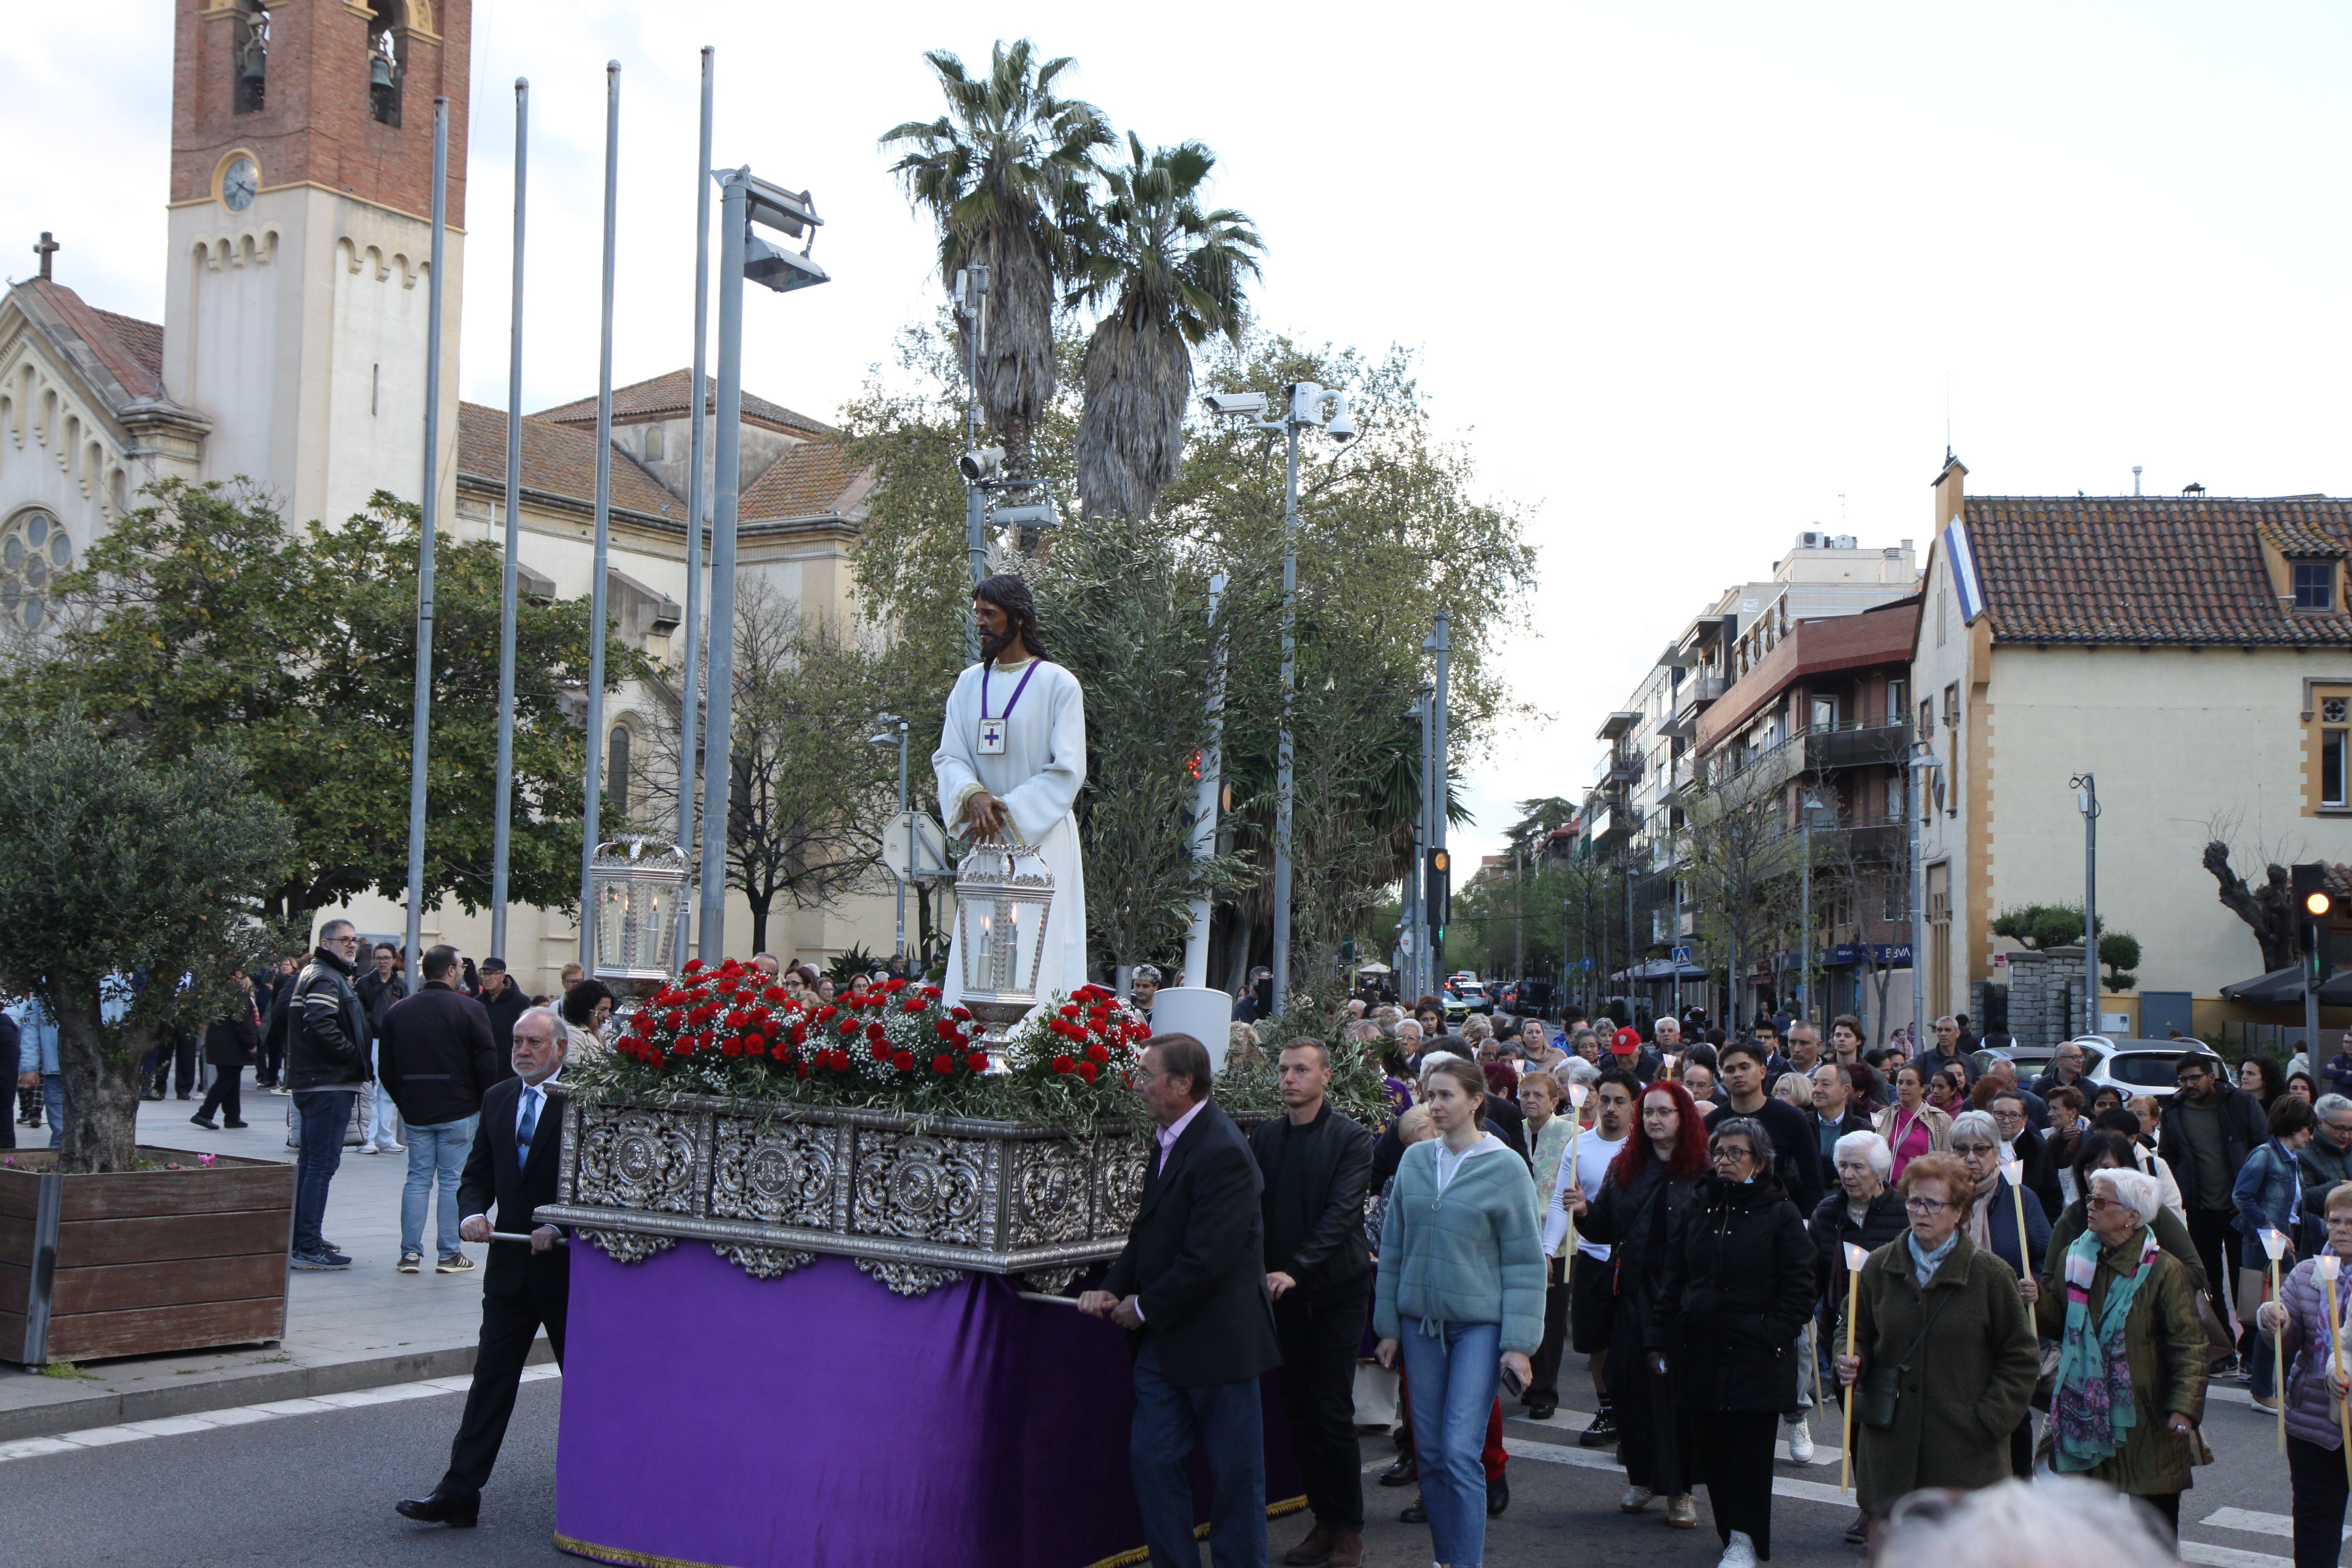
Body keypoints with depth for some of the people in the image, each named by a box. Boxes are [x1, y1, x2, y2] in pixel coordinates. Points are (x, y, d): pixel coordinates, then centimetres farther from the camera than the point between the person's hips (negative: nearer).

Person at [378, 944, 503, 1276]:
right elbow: (487, 1063, -10)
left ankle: (410, 1252, 7)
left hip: (415, 1112, 4)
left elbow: (385, 1067, 10)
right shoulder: (470, 1009, -10)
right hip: (458, 1111, -4)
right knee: (453, 1180, 1)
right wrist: (484, 1103, 3)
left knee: (418, 1179, 10)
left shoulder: (398, 1011, 5)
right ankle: (449, 1255, 3)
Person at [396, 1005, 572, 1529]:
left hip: (567, 1266, -4)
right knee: (491, 1382, 4)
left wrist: (559, 1229, -20)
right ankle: (458, 1495, 5)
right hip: (510, 1265, 5)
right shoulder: (497, 1098, 10)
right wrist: (472, 1214, -7)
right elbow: (478, 1175, 12)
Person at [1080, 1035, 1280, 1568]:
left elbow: (1208, 1259, -24)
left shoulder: (1221, 1152, -22)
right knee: (1152, 1459, 11)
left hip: (1214, 1338, -9)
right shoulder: (1171, 1138, 8)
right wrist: (1114, 1288, 1)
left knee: (1234, 1473, 6)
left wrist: (1145, 1308, -13)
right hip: (1165, 1342, 9)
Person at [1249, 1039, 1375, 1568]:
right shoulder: (1265, 1138, 7)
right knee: (1299, 1411, 7)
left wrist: (1297, 1269, -23)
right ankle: (1324, 1522, 18)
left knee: (1332, 1411, -4)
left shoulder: (1350, 1139, -6)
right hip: (1284, 1291, 4)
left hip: (1336, 1290, -4)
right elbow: (1253, 1207, 4)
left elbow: (1342, 1212, -15)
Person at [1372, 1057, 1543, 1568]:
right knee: (1430, 1453, 7)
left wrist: (1519, 1342, -9)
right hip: (1420, 1320, 4)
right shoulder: (1415, 1161, 6)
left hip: (1479, 1323, -4)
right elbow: (1393, 1247, 11)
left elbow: (1524, 1262, -4)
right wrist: (1388, 1325, 9)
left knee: (1460, 1452, -11)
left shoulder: (1506, 1169, -5)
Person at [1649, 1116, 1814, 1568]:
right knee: (1709, 1445, 6)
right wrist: (1660, 1338, 7)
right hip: (1701, 1351, 4)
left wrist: (1774, 1336, -12)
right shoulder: (1698, 1209, 11)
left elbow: (1798, 1289, -3)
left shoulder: (1780, 1215, -2)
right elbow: (1672, 1280, 13)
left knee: (1750, 1446, -2)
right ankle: (1731, 1528, 19)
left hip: (1755, 1356, -4)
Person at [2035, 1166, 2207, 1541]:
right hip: (2084, 1413, 5)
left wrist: (2185, 1406, -22)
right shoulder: (2074, 1260, 7)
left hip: (2145, 1422, -5)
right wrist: (2035, 1302, -7)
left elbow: (2190, 1345, -12)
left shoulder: (2163, 1270, -10)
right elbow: (2057, 1324, 14)